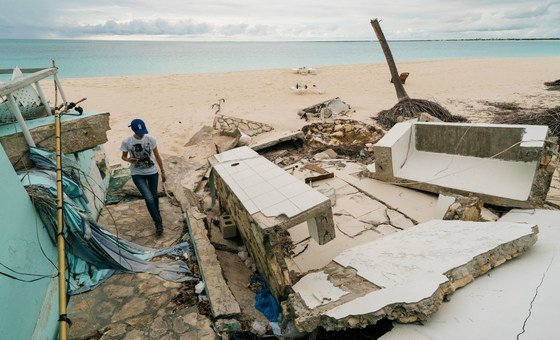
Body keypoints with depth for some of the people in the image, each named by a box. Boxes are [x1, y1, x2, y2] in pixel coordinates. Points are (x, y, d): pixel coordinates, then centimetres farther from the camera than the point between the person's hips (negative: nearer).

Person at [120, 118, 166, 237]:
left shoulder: (150, 139, -10)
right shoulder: (126, 142, -14)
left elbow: (157, 156, 0)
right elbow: (123, 156, 3)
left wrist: (163, 172, 5)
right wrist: (129, 160, -22)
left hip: (152, 172, 2)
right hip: (137, 174, -2)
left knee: (154, 196, 17)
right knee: (149, 198, -13)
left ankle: (157, 216, 44)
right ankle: (158, 222, 5)